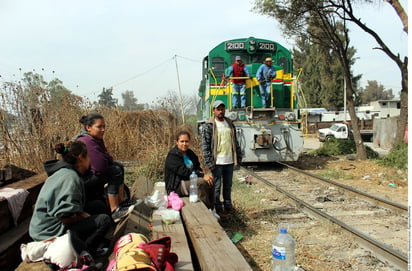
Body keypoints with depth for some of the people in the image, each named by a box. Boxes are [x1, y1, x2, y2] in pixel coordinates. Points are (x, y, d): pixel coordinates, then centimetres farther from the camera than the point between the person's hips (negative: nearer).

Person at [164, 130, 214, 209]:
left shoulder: (190, 153, 13)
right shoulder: (172, 155, -13)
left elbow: (197, 168, 11)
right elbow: (184, 172, -22)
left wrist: (203, 174, -13)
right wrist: (202, 176, -25)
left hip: (190, 181, 8)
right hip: (176, 187, -8)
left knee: (210, 182, -12)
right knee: (202, 183, -27)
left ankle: (211, 209, -6)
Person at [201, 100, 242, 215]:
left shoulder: (230, 124, 12)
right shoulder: (209, 126, -7)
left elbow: (235, 142, 16)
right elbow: (205, 145, -9)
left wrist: (238, 158, 11)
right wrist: (209, 163, -14)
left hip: (229, 161, 5)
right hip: (217, 162, -5)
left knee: (228, 186, 15)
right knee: (217, 187, 2)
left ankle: (228, 206, 27)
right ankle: (218, 209, 13)